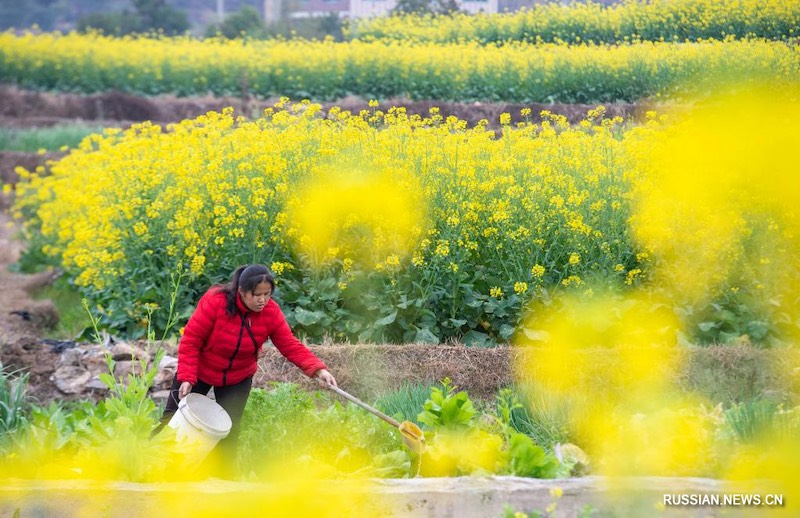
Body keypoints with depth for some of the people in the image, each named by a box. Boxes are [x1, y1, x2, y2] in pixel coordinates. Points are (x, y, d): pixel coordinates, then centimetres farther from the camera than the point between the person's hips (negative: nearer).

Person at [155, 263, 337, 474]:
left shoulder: (271, 312, -19)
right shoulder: (215, 302, -29)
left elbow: (291, 346, -19)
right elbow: (191, 340, -25)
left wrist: (318, 369, -33)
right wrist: (186, 377, -31)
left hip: (237, 379, 2)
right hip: (199, 371, -2)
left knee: (229, 430, -3)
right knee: (173, 418, 4)